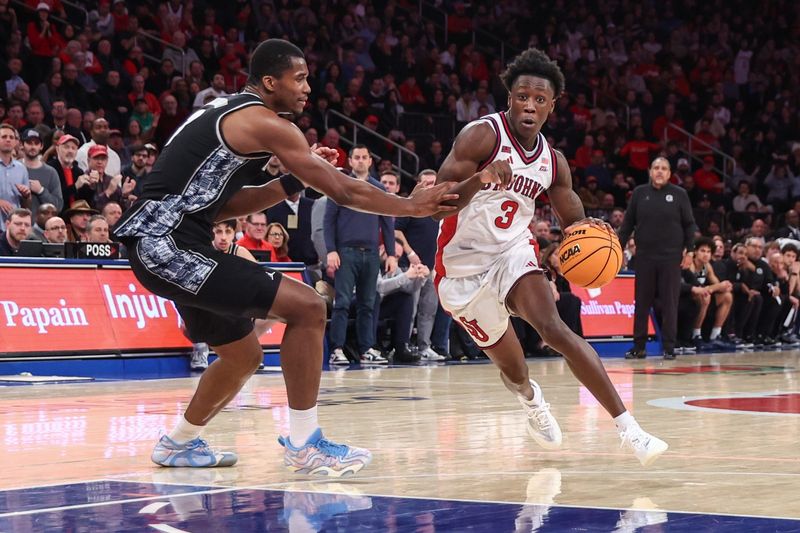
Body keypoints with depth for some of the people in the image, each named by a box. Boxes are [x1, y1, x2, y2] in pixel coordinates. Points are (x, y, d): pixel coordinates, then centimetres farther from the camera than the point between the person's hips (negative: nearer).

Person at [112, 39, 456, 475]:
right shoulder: (264, 121, -9)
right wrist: (412, 206, 2)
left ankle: (178, 444, 36)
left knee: (243, 354, 23)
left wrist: (292, 182, 15)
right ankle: (304, 445, -9)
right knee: (306, 307, -12)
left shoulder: (227, 113, 20)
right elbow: (343, 191, -9)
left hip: (156, 245, 10)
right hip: (168, 244, -10)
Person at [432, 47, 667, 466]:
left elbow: (572, 220, 12)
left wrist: (586, 229, -13)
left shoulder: (553, 162, 1)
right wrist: (477, 182, -42)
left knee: (552, 327, -25)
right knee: (512, 367, 7)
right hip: (463, 264, -3)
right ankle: (529, 395, 48)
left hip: (513, 253, 3)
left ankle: (627, 427, -31)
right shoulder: (482, 136, -16)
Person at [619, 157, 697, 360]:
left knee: (670, 303, 0)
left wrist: (688, 248, -4)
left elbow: (689, 224, 5)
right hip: (644, 257, 1)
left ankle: (669, 347, 6)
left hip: (671, 257, -1)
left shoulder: (679, 194, 3)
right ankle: (638, 346, 11)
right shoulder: (639, 193, 7)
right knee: (642, 302, 5)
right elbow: (628, 223, 8)